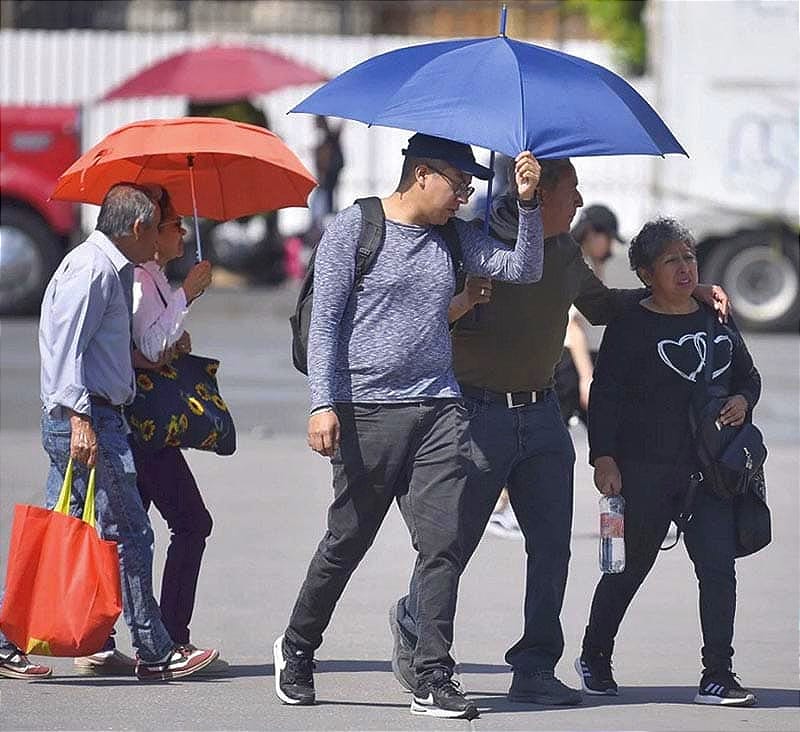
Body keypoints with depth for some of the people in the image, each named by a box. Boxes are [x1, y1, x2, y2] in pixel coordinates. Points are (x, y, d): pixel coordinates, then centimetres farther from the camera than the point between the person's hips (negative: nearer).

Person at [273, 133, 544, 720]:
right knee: (347, 541, 5)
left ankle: (433, 679, -5)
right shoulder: (353, 230, -1)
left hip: (439, 409, 4)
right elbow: (325, 321, -4)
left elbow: (524, 269, 4)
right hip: (367, 411, -4)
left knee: (443, 543, -7)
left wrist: (527, 203, -10)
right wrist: (323, 403, -13)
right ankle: (297, 651, 26)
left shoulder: (456, 238, 13)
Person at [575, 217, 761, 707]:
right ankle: (594, 658, 28)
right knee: (631, 566, 7)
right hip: (645, 469, -4)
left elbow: (748, 375, 24)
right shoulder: (630, 327, -2)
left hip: (710, 470, 4)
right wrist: (604, 458, -13)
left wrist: (743, 401, 2)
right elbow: (605, 395, -5)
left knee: (718, 566, -7)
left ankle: (717, 675, -5)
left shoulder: (718, 321, 13)